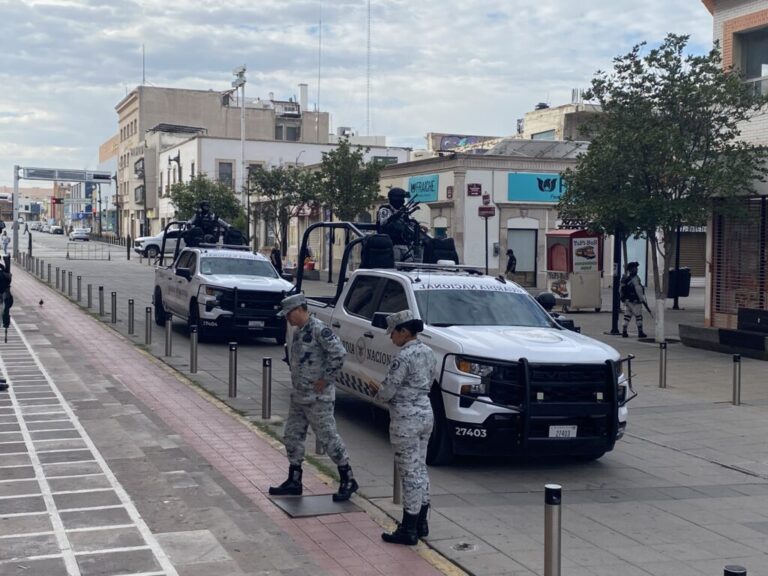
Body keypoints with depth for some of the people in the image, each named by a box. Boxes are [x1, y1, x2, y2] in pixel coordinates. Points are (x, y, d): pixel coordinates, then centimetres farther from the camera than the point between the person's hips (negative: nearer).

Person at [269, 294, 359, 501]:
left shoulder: (318, 330, -18)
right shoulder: (298, 332, 11)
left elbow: (339, 353, -26)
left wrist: (326, 379, -21)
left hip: (318, 398, -10)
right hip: (298, 396, 10)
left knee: (328, 437, -3)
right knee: (292, 436, 13)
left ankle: (348, 480, 8)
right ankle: (294, 482, 23)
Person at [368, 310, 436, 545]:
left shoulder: (404, 357, -19)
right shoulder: (428, 352, 8)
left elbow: (387, 392, -17)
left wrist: (378, 391, 7)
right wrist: (385, 389, 13)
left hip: (406, 419, -9)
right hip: (426, 413, 9)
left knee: (409, 473, -1)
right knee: (420, 468, 17)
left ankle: (409, 530, 7)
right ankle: (421, 523, 26)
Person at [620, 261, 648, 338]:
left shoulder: (624, 277, 11)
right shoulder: (634, 278, -15)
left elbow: (622, 290, 15)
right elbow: (638, 290, -16)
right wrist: (643, 299, -10)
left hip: (626, 300, 8)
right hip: (634, 300, -8)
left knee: (627, 316, 11)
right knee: (638, 316, 1)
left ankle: (624, 332, 8)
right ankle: (640, 332, 4)